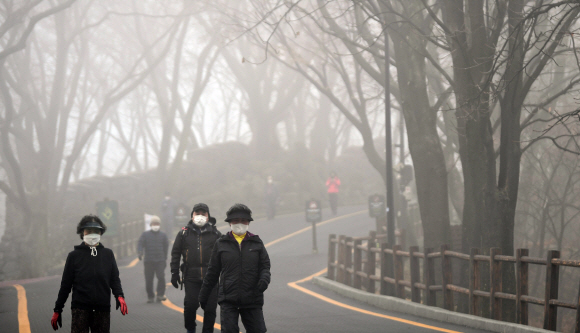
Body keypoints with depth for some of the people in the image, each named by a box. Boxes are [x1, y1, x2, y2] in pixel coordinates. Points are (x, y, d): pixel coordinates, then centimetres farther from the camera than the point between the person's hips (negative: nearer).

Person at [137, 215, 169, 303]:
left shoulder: (163, 235, 12)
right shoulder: (145, 234, 8)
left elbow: (166, 247, 17)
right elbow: (140, 244, -3)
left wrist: (165, 259, 16)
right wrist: (140, 253, -22)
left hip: (160, 261, 0)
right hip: (148, 261, 0)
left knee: (161, 277, -14)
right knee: (148, 280, 0)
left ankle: (160, 295, -7)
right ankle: (150, 296, 10)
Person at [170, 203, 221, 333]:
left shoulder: (215, 234, 9)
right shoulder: (184, 233, 9)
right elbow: (175, 254, 12)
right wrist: (174, 273, 6)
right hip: (191, 277, 0)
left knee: (210, 307, 0)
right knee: (190, 305, -7)